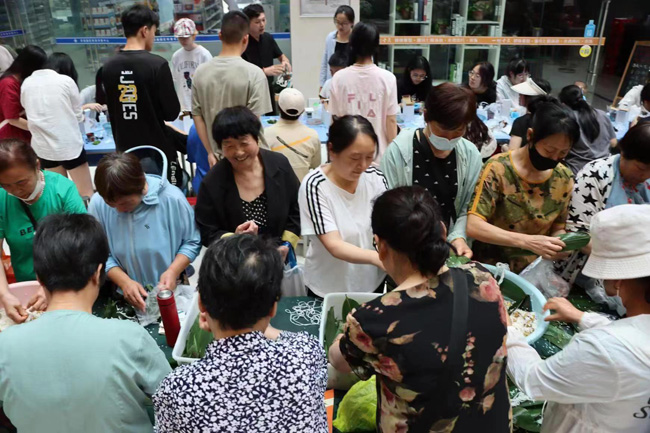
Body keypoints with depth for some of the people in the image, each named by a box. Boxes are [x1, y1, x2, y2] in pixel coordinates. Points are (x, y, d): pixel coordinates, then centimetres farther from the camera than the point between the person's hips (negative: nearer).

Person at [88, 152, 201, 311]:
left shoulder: (172, 199, -15)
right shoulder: (98, 203, -11)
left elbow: (192, 242, -2)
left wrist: (173, 271, -16)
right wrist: (124, 281, -15)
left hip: (169, 293, -1)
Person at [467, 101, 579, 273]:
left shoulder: (564, 179, -4)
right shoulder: (498, 168, -17)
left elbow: (558, 228, 7)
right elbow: (474, 226, -23)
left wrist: (560, 244, -15)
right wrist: (528, 241, -32)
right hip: (490, 268, -4)